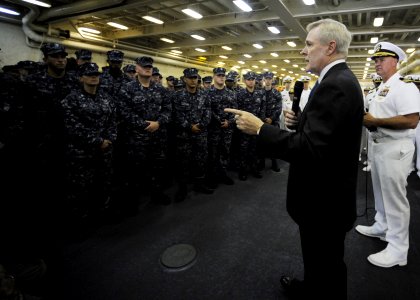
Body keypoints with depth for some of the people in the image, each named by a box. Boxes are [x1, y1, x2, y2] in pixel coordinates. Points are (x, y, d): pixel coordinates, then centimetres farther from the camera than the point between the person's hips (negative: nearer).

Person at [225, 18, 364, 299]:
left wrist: (259, 128, -27)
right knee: (317, 255, 29)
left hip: (325, 198, -10)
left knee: (327, 263, 14)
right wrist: (299, 120, -3)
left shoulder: (334, 85, -25)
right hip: (325, 192, 10)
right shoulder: (341, 79, 9)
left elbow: (310, 149, -33)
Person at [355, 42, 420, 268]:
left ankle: (398, 249, 11)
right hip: (378, 145, 10)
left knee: (395, 198, -1)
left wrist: (374, 121, -21)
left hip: (395, 149, -9)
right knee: (381, 193, 20)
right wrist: (367, 120, 3)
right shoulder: (381, 88, 15)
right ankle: (382, 227, 37)